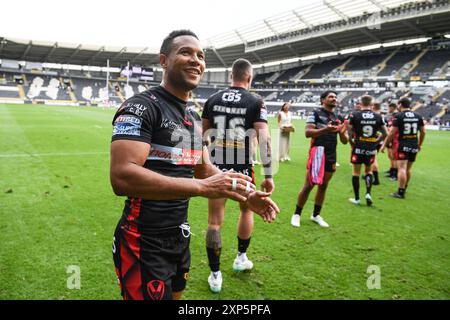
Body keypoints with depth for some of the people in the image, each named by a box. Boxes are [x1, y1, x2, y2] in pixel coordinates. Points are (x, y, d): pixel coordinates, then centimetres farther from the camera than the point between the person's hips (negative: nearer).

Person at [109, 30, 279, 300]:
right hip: (144, 242, -8)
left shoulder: (194, 118, 11)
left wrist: (245, 194, 3)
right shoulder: (141, 107, -17)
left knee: (175, 294, 25)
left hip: (180, 235, 9)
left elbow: (205, 170, 18)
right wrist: (202, 187, -33)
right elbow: (122, 177, -30)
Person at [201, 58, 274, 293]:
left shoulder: (213, 99, 4)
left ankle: (215, 275, 15)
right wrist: (268, 175, -10)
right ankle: (241, 258, 37)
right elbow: (264, 139, -14)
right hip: (242, 169, -1)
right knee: (247, 209, 25)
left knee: (214, 222, 8)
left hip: (216, 168, 2)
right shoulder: (256, 102, -6)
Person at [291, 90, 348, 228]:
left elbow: (344, 141, 13)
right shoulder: (316, 114, -3)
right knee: (309, 185, -5)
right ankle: (297, 214, 9)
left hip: (331, 155, 6)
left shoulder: (338, 118, 14)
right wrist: (324, 130, -29)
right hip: (318, 152, -6)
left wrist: (343, 132, -9)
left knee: (323, 186, 11)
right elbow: (307, 132, -15)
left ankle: (316, 215, 24)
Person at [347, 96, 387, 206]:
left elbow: (349, 132, -12)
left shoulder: (354, 115, -8)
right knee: (368, 171, 21)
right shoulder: (378, 116, 1)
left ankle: (356, 198, 15)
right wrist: (377, 142, 13)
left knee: (356, 172, 9)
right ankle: (368, 193, 5)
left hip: (358, 148, -2)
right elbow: (385, 133, 2)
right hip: (371, 149, 2)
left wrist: (352, 143, 2)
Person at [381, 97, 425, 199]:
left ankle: (401, 192, -6)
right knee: (408, 168, 16)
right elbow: (423, 132, 13)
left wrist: (384, 145, -4)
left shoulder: (398, 116, -8)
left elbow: (392, 133, -11)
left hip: (402, 145, -6)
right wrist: (420, 144, 26)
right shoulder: (418, 116, 8)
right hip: (414, 146, 6)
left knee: (402, 168, -6)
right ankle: (405, 188, 28)